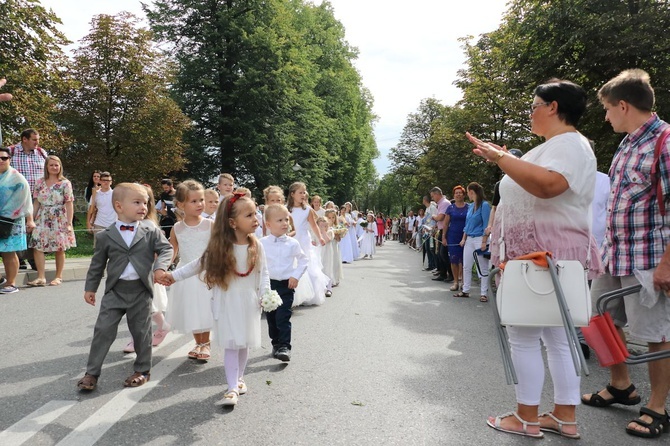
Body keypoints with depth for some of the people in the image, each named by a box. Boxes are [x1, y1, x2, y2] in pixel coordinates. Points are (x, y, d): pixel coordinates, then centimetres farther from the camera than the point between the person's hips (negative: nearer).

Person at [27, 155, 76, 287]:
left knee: (60, 249, 2)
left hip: (59, 220, -3)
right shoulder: (40, 182, 8)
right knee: (37, 246, -7)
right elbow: (36, 203, 11)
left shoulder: (65, 183, -1)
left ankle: (58, 277, 13)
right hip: (42, 220, 3)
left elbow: (69, 204, -5)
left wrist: (69, 223, -11)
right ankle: (41, 277, -2)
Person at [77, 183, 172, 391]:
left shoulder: (151, 232, -2)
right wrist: (90, 288, 12)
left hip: (141, 290, -1)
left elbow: (166, 249, -6)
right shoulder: (105, 236, 1)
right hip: (114, 290, 1)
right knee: (103, 330, 2)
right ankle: (92, 372, 16)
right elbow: (97, 264, 9)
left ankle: (143, 370, 25)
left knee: (141, 331, 9)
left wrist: (160, 267, -24)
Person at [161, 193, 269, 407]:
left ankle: (239, 378, 33)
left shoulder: (256, 246, -4)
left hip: (248, 303, 2)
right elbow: (198, 264, 1)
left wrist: (265, 294, -10)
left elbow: (264, 273, 1)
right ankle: (232, 388, 4)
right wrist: (174, 275, 1)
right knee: (231, 345, -2)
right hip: (226, 303, -2)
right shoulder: (220, 247, -10)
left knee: (244, 344, 13)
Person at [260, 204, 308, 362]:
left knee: (283, 317, -9)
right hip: (268, 284, 2)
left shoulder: (292, 243, -5)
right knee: (271, 317, 13)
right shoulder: (262, 243, -3)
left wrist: (296, 276, -6)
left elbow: (303, 260, 4)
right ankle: (276, 343, 29)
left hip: (286, 284, -2)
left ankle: (284, 346, -4)